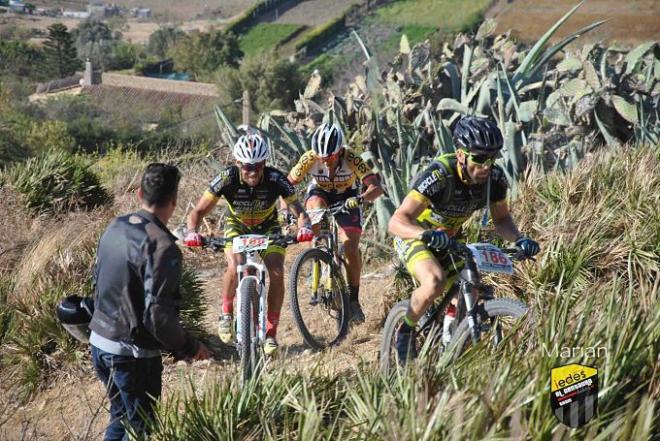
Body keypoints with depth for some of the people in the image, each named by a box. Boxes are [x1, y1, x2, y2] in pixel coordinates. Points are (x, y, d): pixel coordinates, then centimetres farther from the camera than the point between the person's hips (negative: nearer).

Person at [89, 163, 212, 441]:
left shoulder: (115, 227, 1)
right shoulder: (162, 246, -23)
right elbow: (158, 316, -25)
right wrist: (190, 348, -11)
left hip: (99, 342, 8)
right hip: (133, 354, -8)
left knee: (120, 418, 24)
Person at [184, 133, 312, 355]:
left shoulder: (276, 179, -29)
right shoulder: (227, 178, -30)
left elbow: (298, 210, -28)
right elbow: (198, 211, -26)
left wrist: (304, 226, -50)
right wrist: (192, 232, -46)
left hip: (268, 227, 1)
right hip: (237, 226, -1)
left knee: (276, 273, -21)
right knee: (235, 266, -29)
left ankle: (270, 332, -7)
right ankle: (226, 312, -1)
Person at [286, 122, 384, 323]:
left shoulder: (351, 159, -32)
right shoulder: (309, 159, -28)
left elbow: (376, 187, -39)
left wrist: (360, 199, -58)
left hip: (347, 198, -1)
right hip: (320, 193, 1)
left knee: (351, 248, -16)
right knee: (317, 208, -36)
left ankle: (353, 299, -1)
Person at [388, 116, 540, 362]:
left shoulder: (495, 178, -18)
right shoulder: (440, 175, -34)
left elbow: (501, 219, -2)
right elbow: (397, 221, -39)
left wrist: (519, 239, -23)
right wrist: (426, 234, -58)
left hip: (449, 238, 6)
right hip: (414, 236, -6)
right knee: (435, 283, -31)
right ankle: (406, 331, -6)